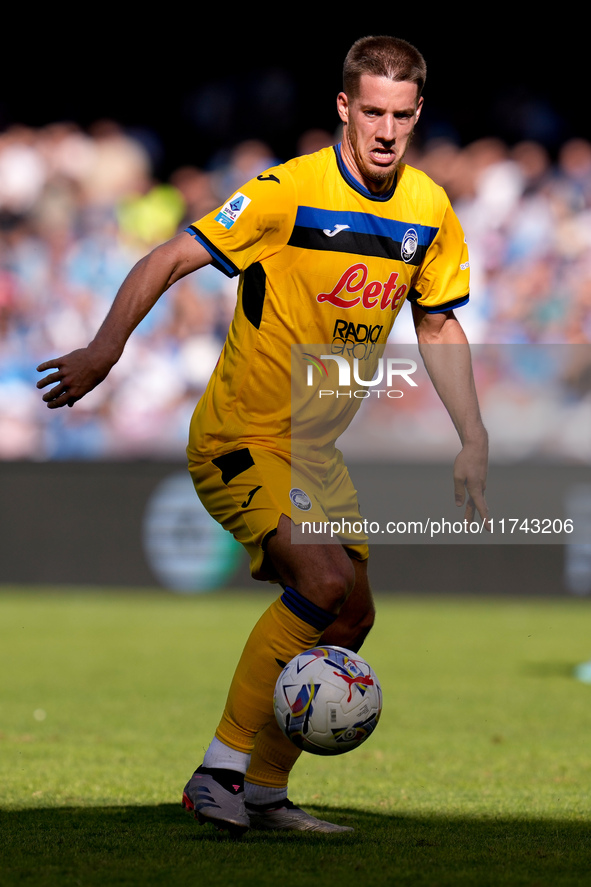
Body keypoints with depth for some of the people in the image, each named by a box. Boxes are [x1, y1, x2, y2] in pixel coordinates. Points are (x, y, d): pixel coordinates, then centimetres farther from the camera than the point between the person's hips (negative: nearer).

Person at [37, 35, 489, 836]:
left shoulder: (429, 211, 1)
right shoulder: (290, 192, -18)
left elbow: (439, 327, 15)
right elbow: (168, 261, -17)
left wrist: (473, 440, 9)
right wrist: (106, 348, -29)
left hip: (314, 446, 8)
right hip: (240, 437, -7)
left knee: (349, 618, 5)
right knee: (324, 581, -24)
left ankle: (265, 792, 17)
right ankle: (221, 771, -18)